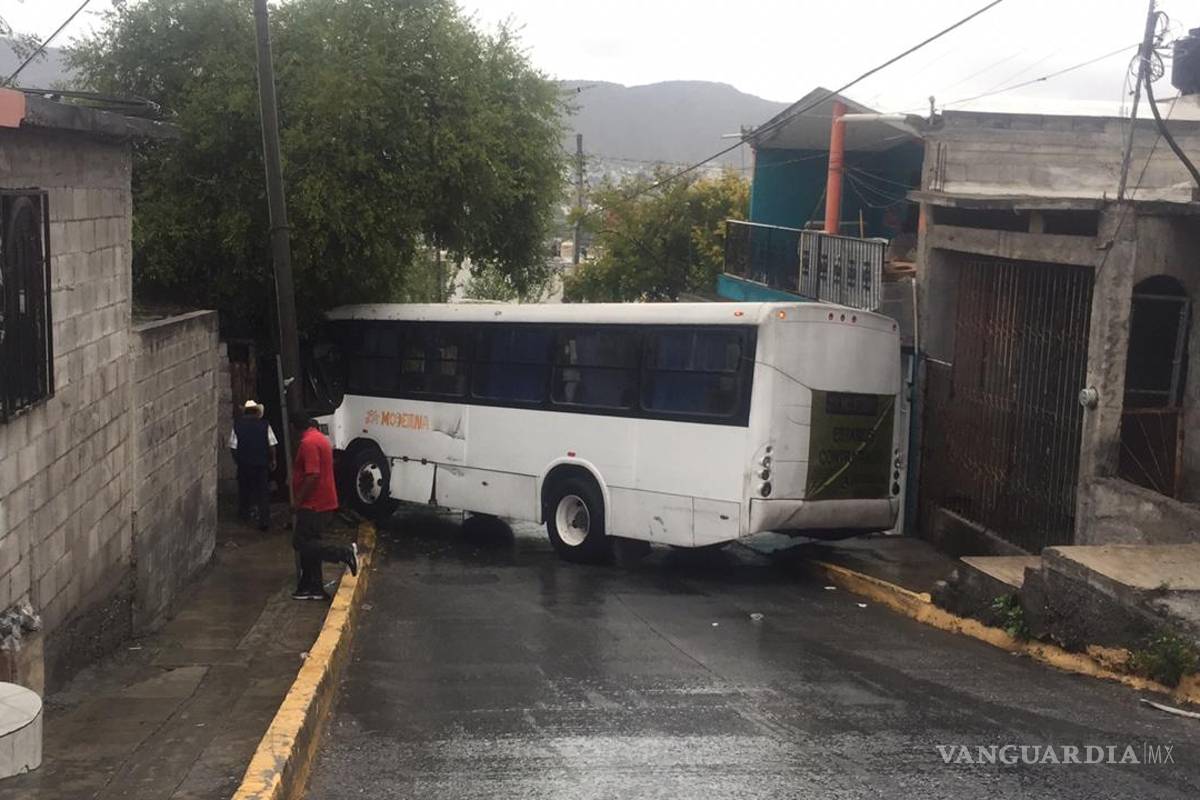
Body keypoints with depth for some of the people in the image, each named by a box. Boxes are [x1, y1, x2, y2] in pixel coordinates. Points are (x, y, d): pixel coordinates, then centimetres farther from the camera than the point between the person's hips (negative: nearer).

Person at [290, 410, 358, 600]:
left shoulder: (308, 442, -18)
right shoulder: (320, 438, 14)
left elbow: (312, 476, -26)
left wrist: (297, 501, -17)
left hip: (313, 505, -10)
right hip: (322, 502, 10)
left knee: (302, 543, -6)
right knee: (309, 544, 12)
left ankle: (345, 553, -11)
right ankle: (313, 588, 14)